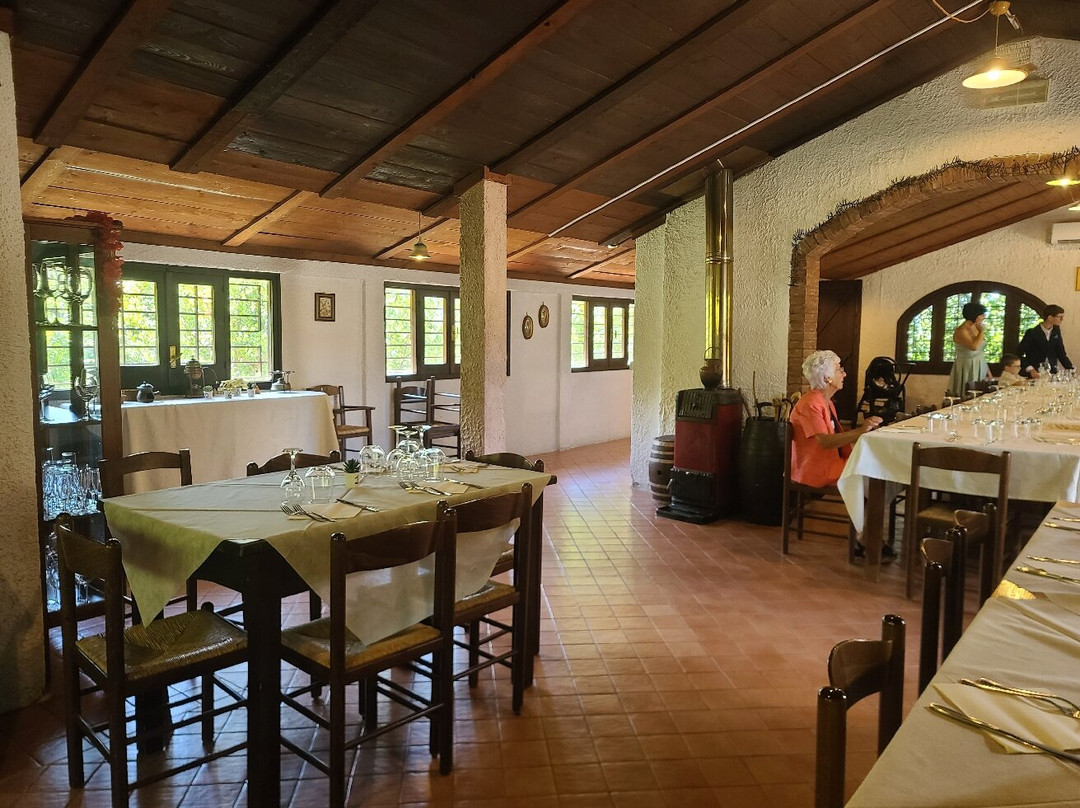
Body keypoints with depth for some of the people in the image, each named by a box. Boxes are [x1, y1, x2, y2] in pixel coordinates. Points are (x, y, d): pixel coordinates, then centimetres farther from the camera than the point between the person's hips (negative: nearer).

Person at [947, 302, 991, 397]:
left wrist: (988, 372, 13)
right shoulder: (961, 331, -15)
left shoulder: (976, 329, 8)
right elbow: (974, 346, -33)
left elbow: (980, 353, 15)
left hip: (980, 369, 8)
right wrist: (982, 332, -17)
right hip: (967, 370, -8)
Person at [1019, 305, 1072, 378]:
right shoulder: (1032, 333, -11)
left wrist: (1071, 369, 2)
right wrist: (1030, 369, -25)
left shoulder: (1056, 331, 8)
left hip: (1052, 373, 5)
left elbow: (1061, 353, 12)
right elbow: (1019, 353, -15)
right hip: (1035, 374, -5)